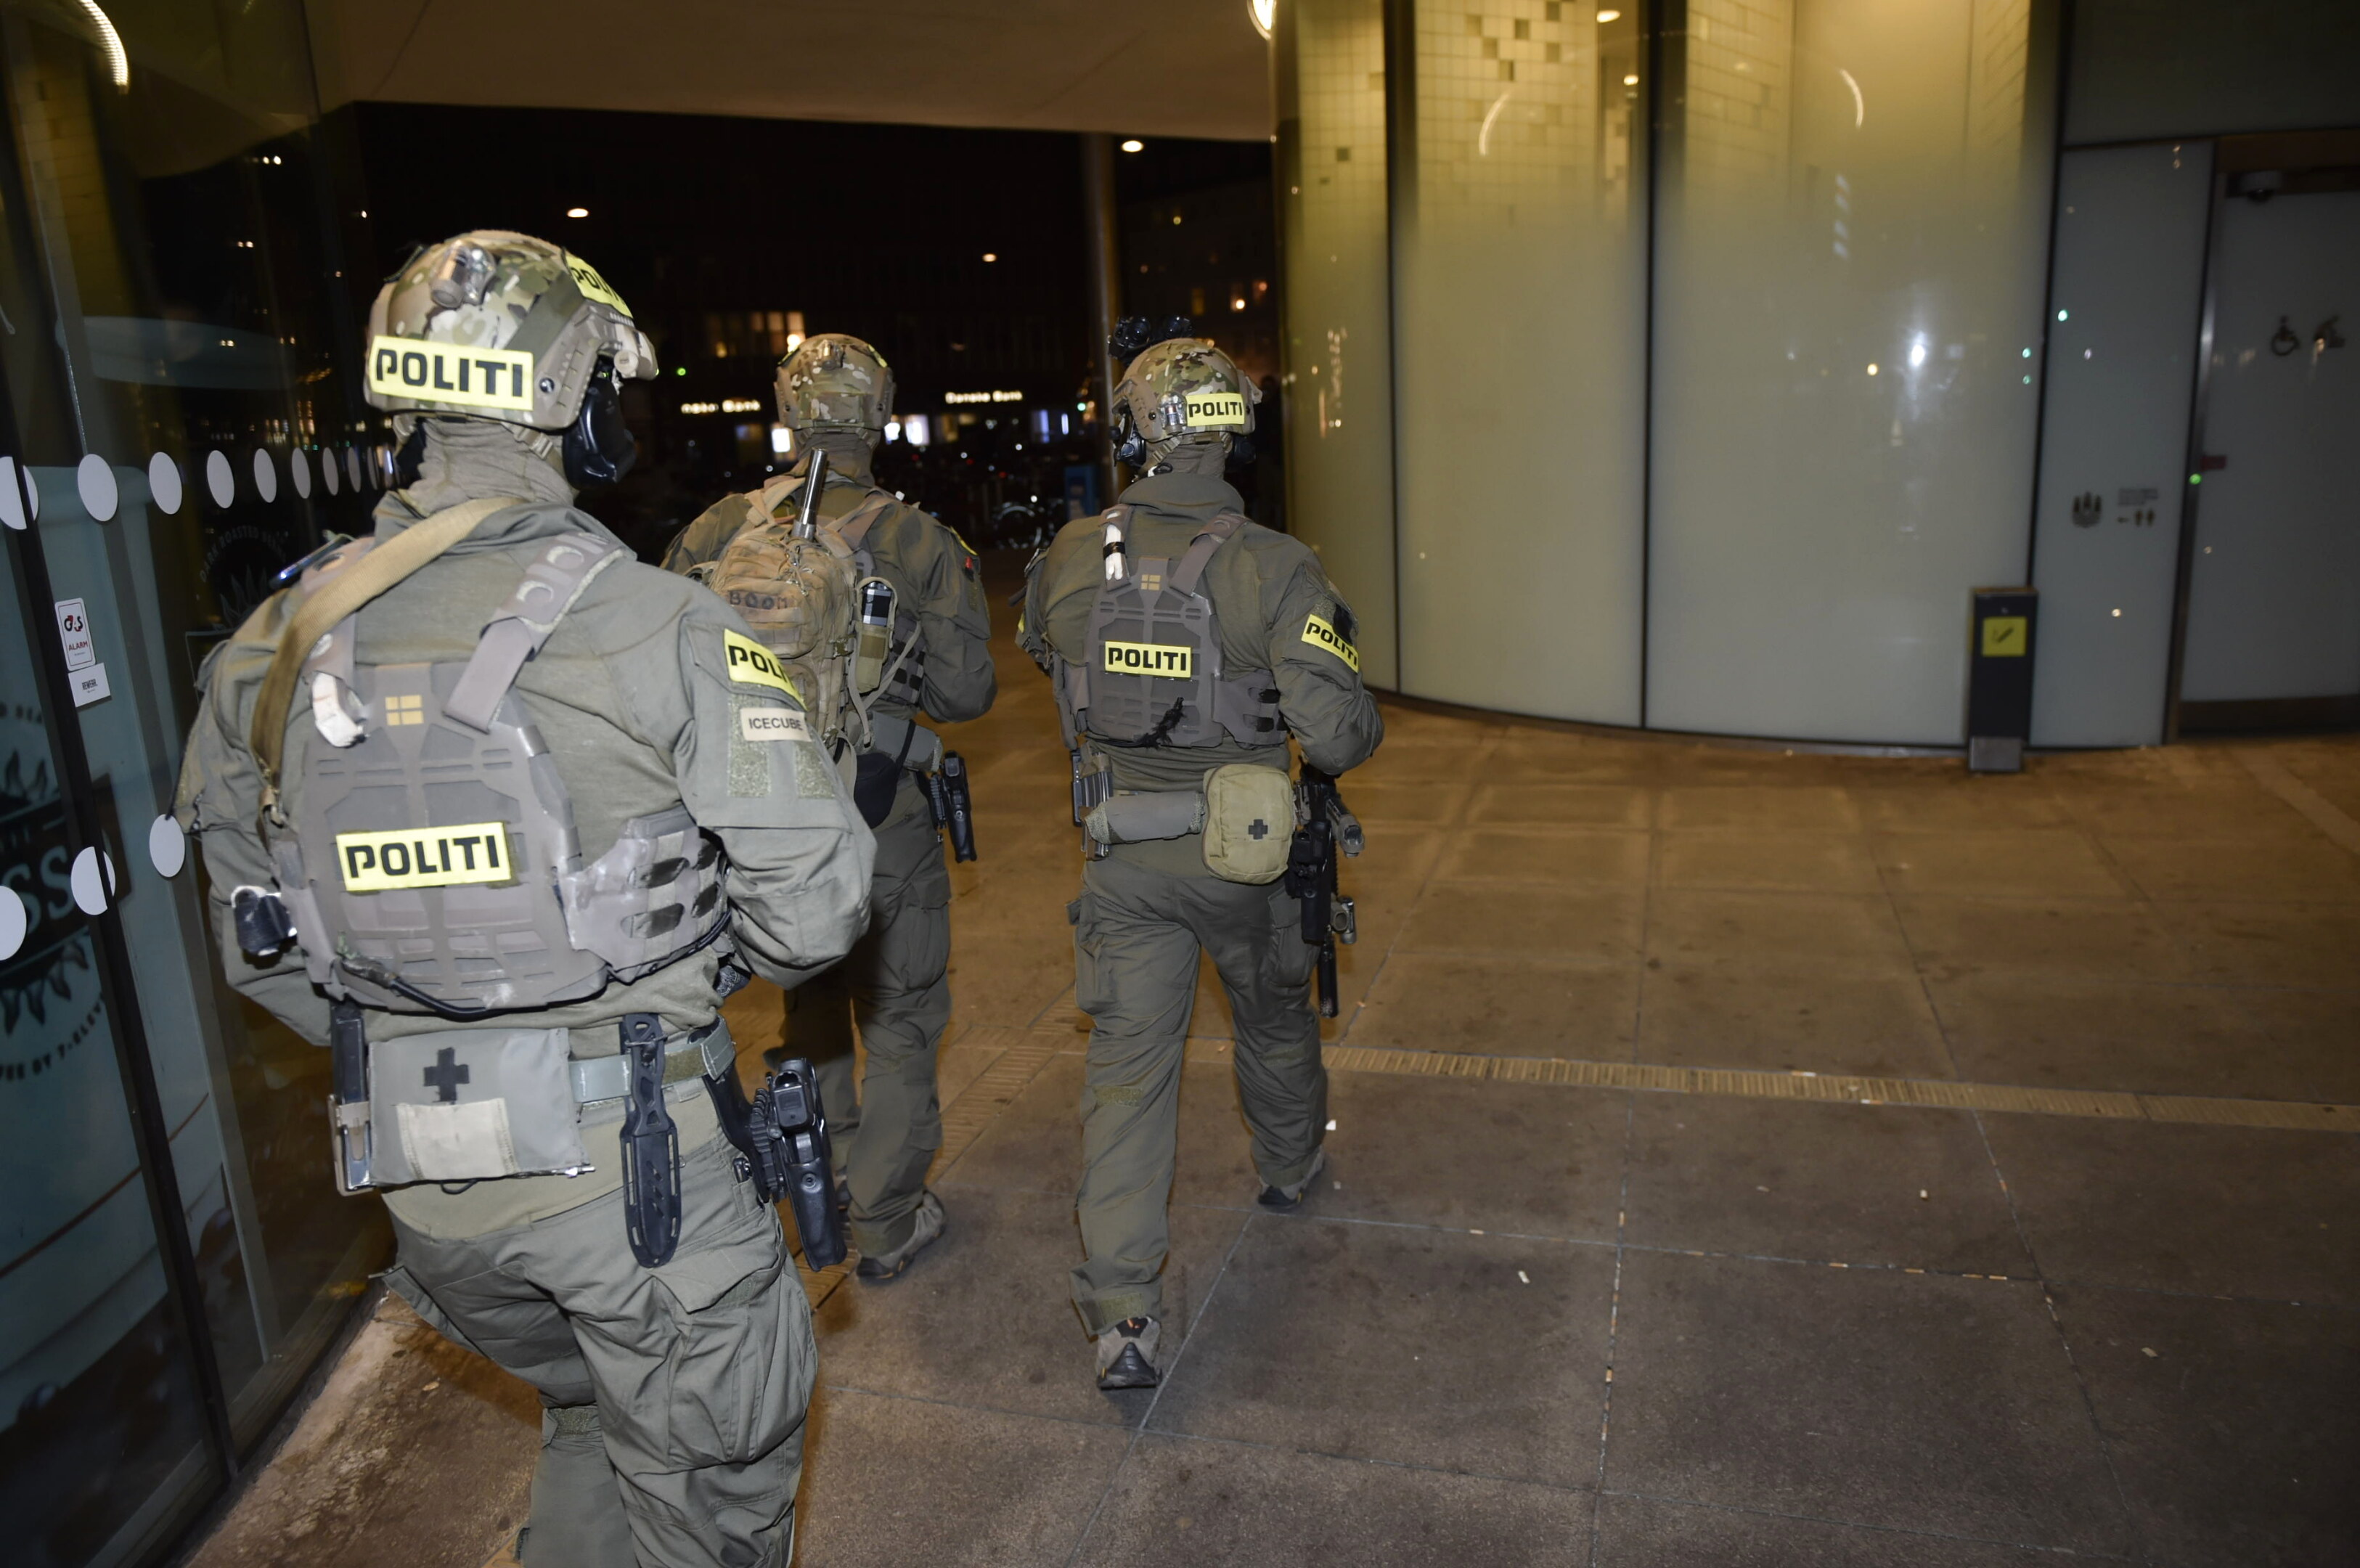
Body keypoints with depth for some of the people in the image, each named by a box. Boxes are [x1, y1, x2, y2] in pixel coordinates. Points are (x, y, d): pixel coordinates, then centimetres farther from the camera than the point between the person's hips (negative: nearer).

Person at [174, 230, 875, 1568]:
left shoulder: (287, 640, -1)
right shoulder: (653, 622, -18)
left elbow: (258, 947, 8)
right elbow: (815, 902, -17)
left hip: (417, 1179, 6)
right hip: (627, 1159, -5)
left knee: (595, 1423, 32)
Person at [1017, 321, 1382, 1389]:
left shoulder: (1068, 561, -6)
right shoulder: (1273, 570, -18)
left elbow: (1046, 663, 14)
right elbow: (1337, 736, -21)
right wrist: (1363, 722, 2)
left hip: (1122, 853, 1)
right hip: (1243, 854, -1)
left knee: (1128, 1061, 6)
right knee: (1273, 1017, 25)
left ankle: (1120, 1311, 3)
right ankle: (1290, 1168, 52)